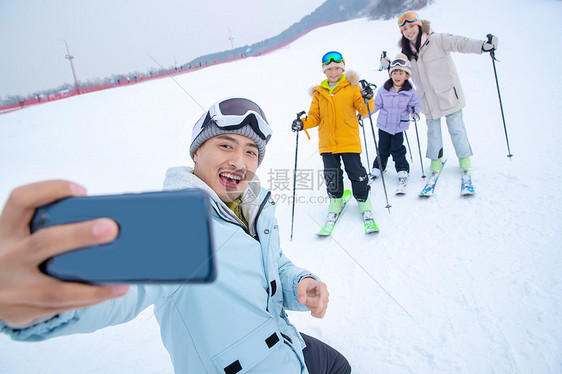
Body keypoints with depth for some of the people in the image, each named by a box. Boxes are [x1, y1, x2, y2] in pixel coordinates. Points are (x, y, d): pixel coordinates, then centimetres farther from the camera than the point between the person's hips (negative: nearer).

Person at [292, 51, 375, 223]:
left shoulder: (351, 88, 4)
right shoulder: (319, 92, 11)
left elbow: (364, 110, 1)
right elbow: (315, 116, 11)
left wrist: (367, 100, -19)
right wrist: (303, 123, -7)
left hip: (349, 141, -2)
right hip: (327, 143, 2)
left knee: (357, 174, 0)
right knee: (331, 176, 6)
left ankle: (363, 201, 21)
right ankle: (335, 201, 27)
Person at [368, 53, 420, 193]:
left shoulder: (410, 92, -6)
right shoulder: (384, 90, -5)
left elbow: (414, 104, 5)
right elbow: (376, 105, 4)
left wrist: (415, 110, -17)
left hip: (400, 126, -1)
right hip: (384, 125, 1)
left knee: (397, 150, 0)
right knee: (382, 149, 10)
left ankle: (403, 172, 14)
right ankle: (377, 170, 27)